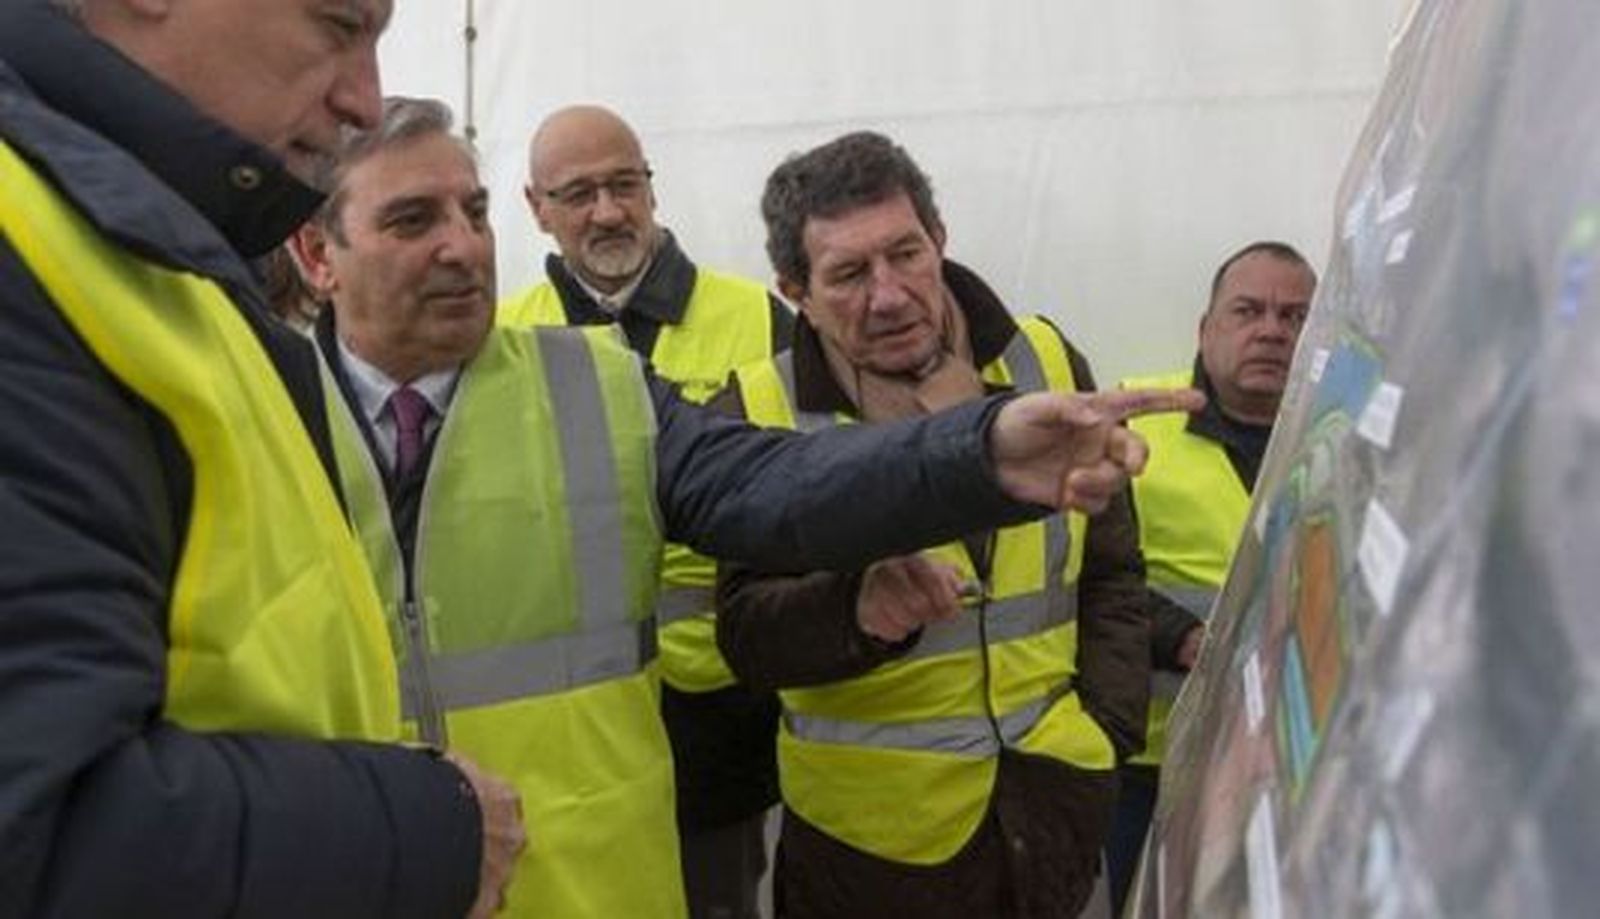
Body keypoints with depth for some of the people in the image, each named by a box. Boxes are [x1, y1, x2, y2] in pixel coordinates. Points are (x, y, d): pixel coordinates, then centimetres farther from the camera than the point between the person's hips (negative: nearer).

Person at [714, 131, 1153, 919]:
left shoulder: (1047, 363, 1)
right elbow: (748, 631, -11)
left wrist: (1108, 728, 0)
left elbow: (1111, 575, 10)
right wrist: (859, 610, -30)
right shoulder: (758, 413, -7)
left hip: (1059, 801, 3)